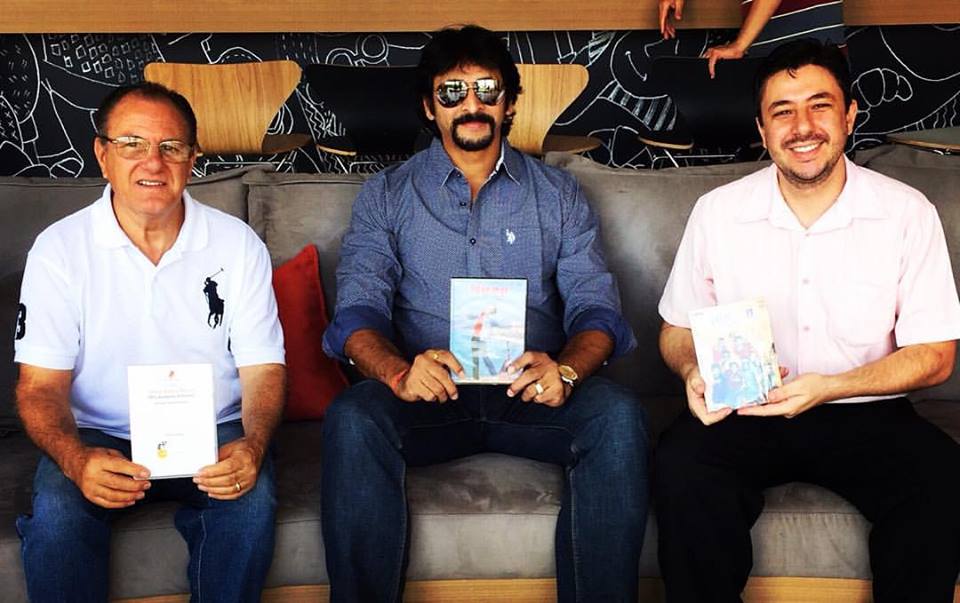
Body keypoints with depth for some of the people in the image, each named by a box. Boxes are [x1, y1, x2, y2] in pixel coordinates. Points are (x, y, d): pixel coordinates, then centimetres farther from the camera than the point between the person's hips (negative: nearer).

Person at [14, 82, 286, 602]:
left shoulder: (238, 244, -2)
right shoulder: (59, 248, -4)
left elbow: (262, 369, -3)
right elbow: (40, 384, -7)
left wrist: (252, 445, -25)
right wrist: (75, 459, -29)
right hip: (99, 438, 0)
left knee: (251, 500, -29)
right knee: (55, 510, -30)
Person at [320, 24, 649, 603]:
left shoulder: (559, 194, 14)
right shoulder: (386, 196, 12)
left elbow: (595, 305, 4)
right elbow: (358, 310, 0)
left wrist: (565, 370, -20)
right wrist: (399, 373, -24)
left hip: (531, 391, 1)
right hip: (427, 391, 0)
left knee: (618, 414, -30)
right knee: (351, 419, -32)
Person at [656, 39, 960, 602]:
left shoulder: (908, 213, -3)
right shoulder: (717, 211, 0)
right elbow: (678, 328, 9)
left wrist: (828, 388, -19)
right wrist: (694, 369, -16)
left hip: (864, 414, 0)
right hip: (742, 411, 0)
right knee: (681, 465, -30)